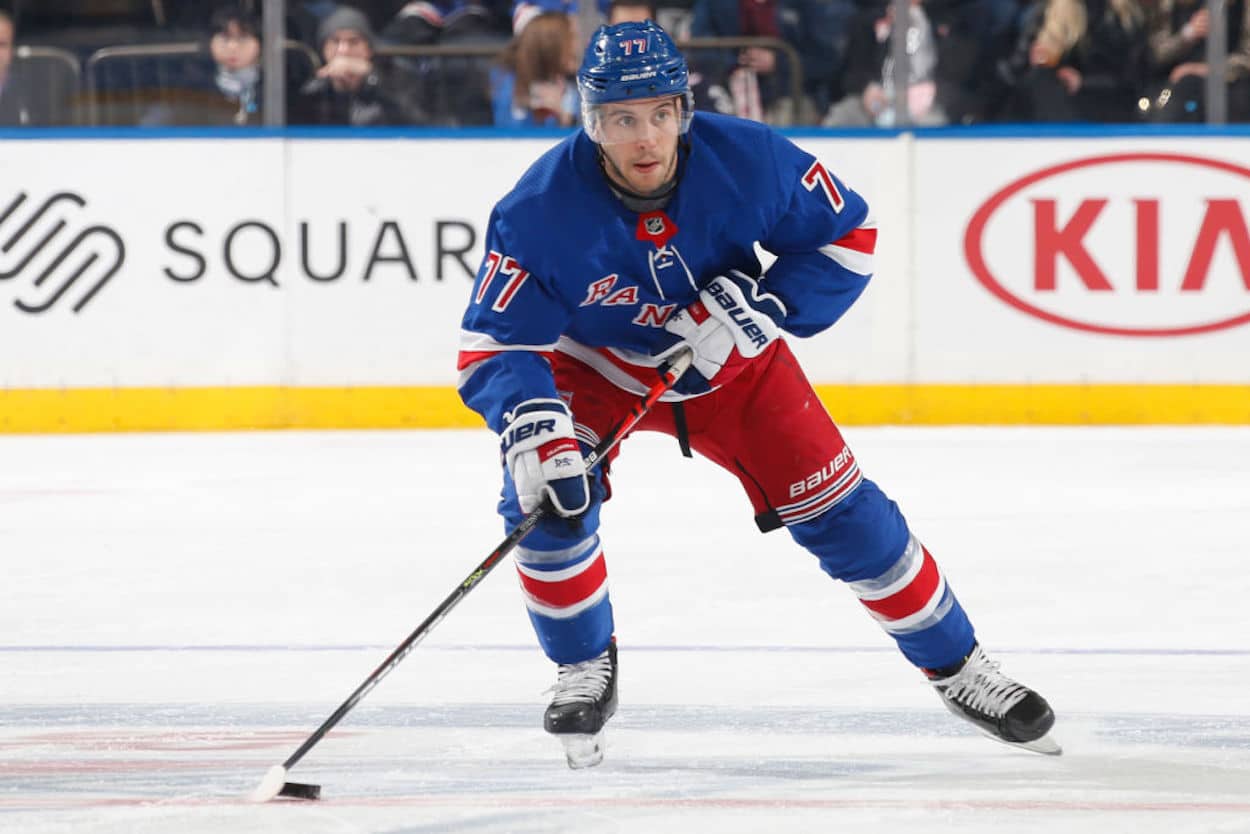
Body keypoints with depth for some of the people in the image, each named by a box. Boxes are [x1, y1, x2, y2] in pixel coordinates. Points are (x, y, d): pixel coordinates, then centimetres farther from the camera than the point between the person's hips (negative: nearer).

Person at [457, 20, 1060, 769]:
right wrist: (532, 428, -48)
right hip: (593, 364, -1)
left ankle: (957, 668, 13)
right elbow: (492, 346, -29)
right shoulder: (542, 210, -32)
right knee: (546, 499, -23)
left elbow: (848, 233, -13)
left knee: (835, 506, -3)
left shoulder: (747, 160, -28)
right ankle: (585, 672, 3)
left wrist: (762, 309, -27)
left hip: (729, 360, 1)